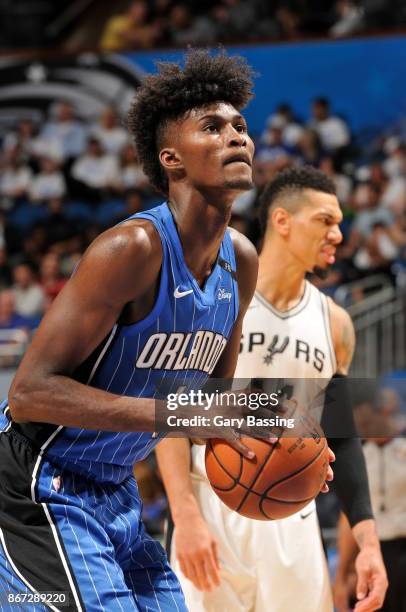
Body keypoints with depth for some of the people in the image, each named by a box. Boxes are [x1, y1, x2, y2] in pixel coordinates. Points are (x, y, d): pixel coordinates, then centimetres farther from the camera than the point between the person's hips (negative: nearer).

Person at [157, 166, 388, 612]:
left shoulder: (333, 323, 7)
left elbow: (341, 440, 11)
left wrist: (367, 540, 2)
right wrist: (187, 517, -18)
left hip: (292, 522, 4)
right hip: (214, 512, -4)